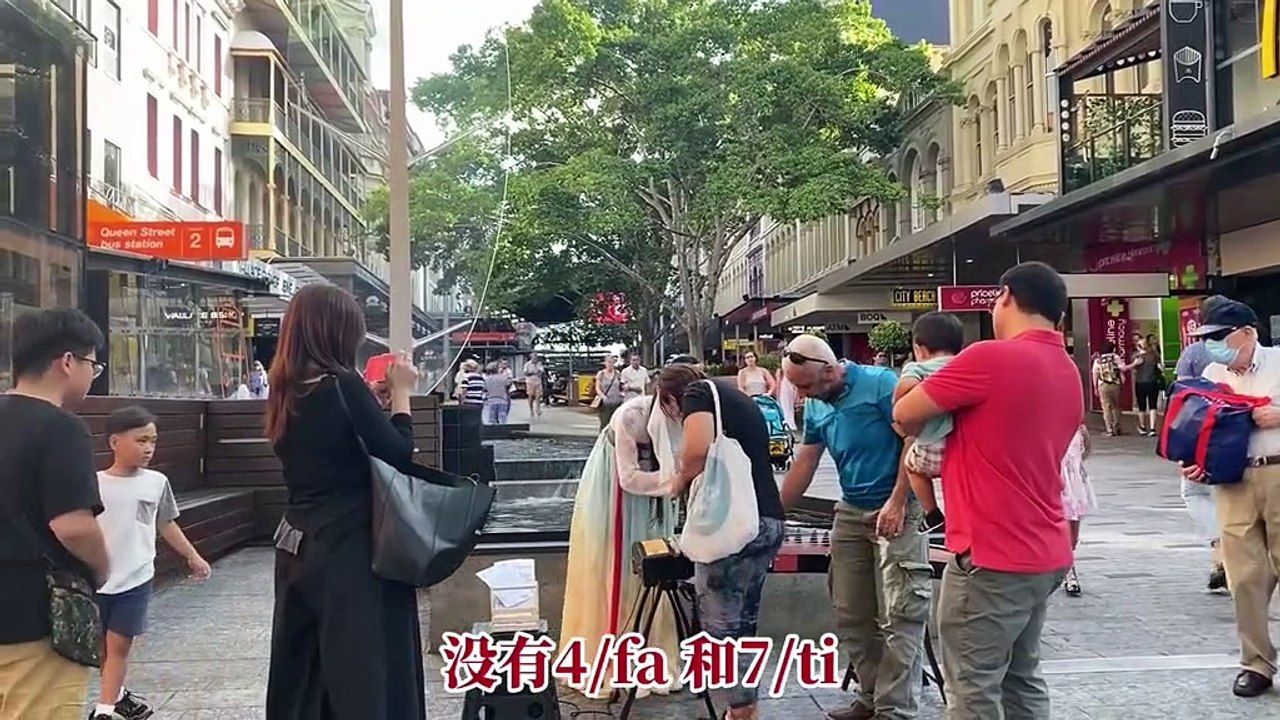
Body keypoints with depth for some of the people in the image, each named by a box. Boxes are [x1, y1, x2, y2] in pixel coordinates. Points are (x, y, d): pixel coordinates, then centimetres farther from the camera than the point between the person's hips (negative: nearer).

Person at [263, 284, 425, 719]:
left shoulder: (288, 393, 5)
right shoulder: (343, 384, -16)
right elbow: (399, 455, -13)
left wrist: (370, 400, 13)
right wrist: (400, 393, -2)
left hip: (300, 543, 8)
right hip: (349, 547, -8)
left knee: (301, 667, 17)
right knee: (366, 672, 0)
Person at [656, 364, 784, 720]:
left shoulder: (698, 392, 1)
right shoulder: (739, 399, 25)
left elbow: (699, 450, -17)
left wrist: (680, 480, 0)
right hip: (769, 522, 8)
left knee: (721, 625, 1)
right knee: (743, 622, 16)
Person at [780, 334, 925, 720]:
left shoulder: (881, 384, -13)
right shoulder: (816, 407, 8)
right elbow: (804, 465, 14)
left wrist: (896, 502, -19)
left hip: (897, 511, -7)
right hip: (850, 512, 7)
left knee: (898, 618, -7)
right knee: (851, 615, 9)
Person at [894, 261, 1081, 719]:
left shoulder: (991, 358, -15)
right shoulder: (1069, 375, 12)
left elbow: (905, 415, -7)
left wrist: (930, 437, 13)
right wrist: (953, 451, 17)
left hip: (992, 556, -9)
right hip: (1044, 553, 9)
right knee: (1022, 681, 17)